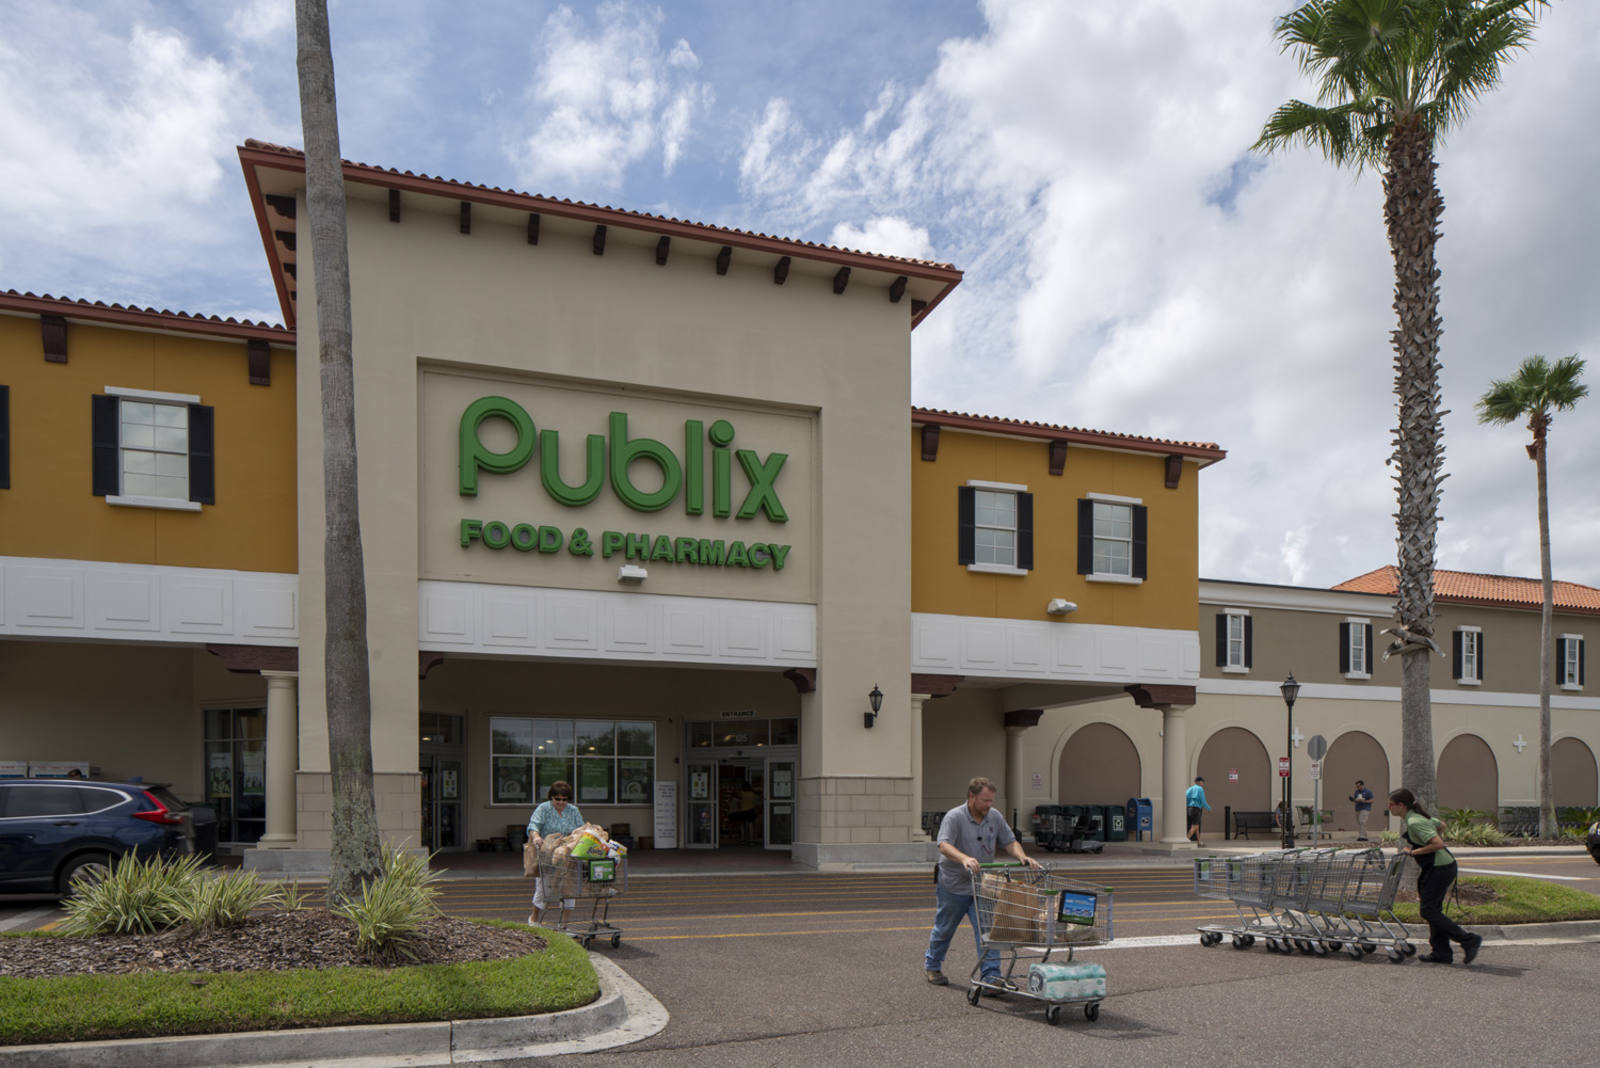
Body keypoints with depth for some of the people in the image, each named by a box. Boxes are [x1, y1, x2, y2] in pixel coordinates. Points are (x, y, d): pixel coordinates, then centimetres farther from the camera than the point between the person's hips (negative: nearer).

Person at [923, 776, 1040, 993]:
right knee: (944, 930, 13)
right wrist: (965, 859, -50)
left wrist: (1022, 857, -19)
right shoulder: (954, 817, -19)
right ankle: (931, 966, 35)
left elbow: (1010, 841, 3)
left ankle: (991, 976, -8)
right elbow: (944, 845, -32)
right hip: (953, 885, -4)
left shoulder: (995, 817, -1)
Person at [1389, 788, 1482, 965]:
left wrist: (1413, 852, -19)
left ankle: (1469, 940, 0)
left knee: (1428, 910, -3)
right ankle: (1441, 953, 16)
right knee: (1433, 909, 13)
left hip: (1440, 869, -10)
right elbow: (1440, 825, 27)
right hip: (1443, 866, 10)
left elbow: (1438, 844, -27)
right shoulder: (1417, 816, 10)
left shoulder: (1414, 823, -20)